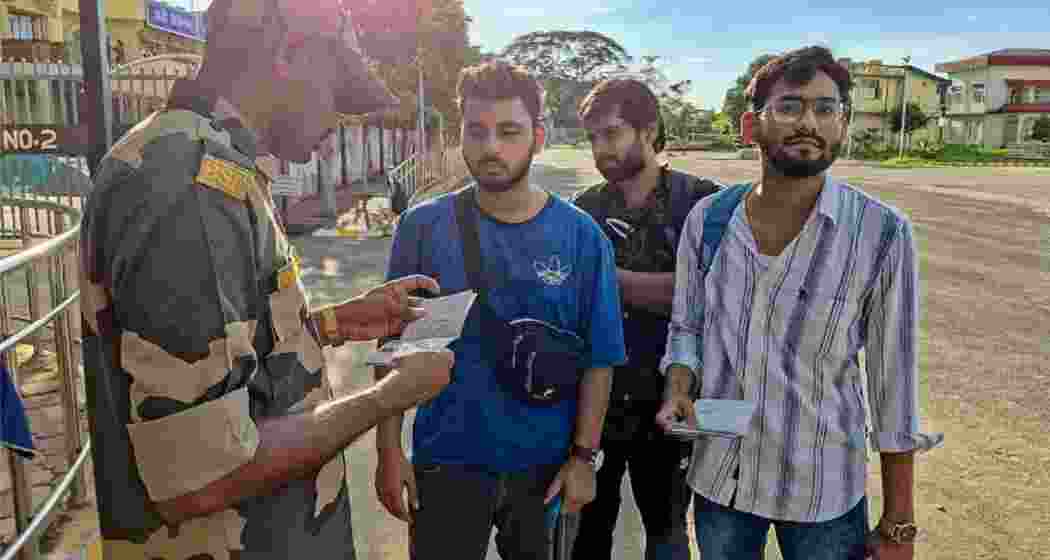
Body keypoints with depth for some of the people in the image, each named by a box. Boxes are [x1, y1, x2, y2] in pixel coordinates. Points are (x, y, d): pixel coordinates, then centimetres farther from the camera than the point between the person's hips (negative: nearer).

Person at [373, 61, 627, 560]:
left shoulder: (581, 237, -7)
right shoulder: (422, 227, -7)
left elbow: (599, 358, -2)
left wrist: (583, 455, -4)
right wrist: (389, 449, -3)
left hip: (545, 464, 1)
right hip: (445, 463, 0)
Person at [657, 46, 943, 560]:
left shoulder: (882, 233, -14)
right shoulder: (707, 218, -6)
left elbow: (895, 381, -9)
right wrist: (677, 391, -15)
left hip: (824, 493, -2)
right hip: (718, 480, 3)